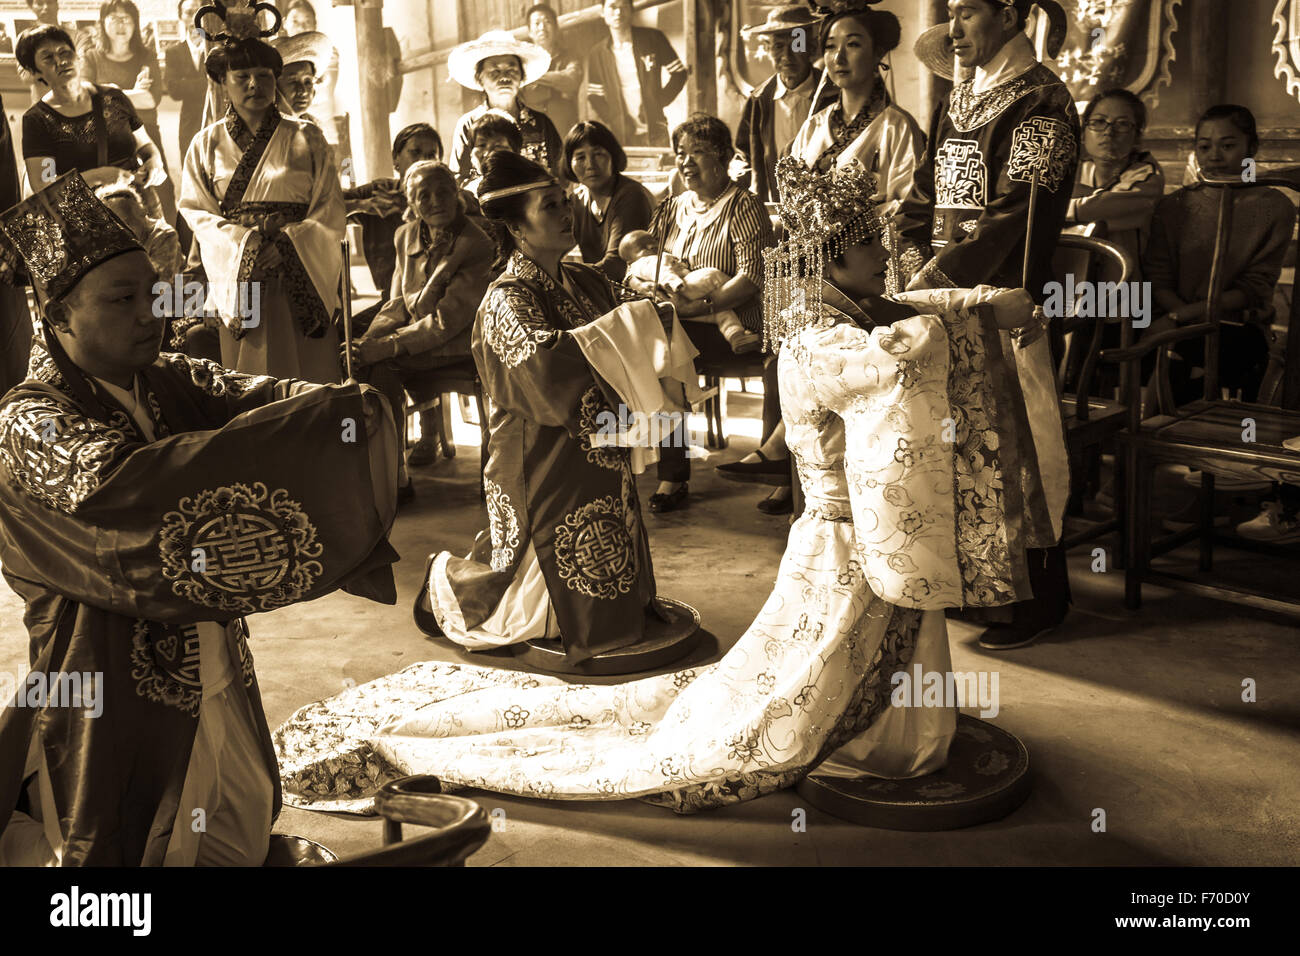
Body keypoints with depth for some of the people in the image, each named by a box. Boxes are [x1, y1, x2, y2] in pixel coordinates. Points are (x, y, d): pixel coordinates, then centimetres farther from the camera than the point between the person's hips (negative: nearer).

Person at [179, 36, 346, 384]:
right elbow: (195, 212, 4)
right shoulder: (206, 144, 12)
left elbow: (330, 212, 1)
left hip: (302, 276, -1)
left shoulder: (306, 139, 8)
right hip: (239, 276, 1)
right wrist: (243, 241, -14)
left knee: (308, 375, -5)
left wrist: (285, 243, -14)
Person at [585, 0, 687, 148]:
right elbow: (594, 97, 10)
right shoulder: (597, 53, 7)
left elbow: (679, 73, 7)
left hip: (654, 130, -1)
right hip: (620, 135, 1)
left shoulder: (652, 39, 3)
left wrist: (658, 103, -3)